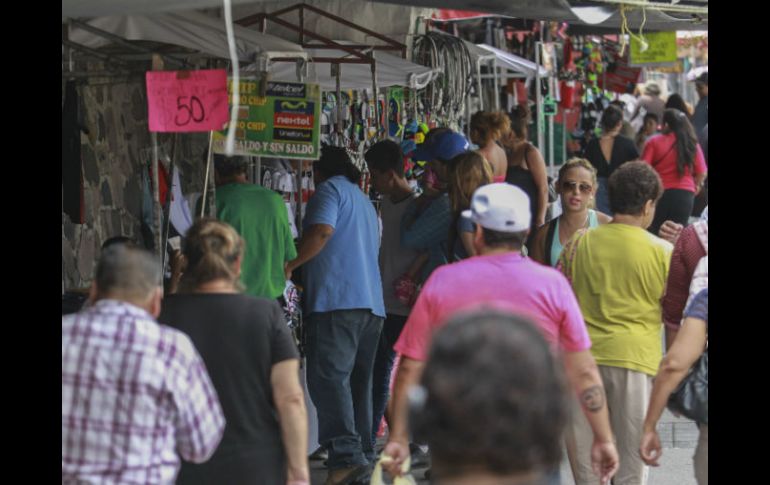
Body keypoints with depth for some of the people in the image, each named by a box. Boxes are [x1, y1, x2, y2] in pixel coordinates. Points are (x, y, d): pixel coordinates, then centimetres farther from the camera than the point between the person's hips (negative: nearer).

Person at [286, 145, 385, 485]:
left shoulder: (330, 189, 2)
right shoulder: (365, 202, 29)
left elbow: (322, 231, -15)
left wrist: (288, 265, -8)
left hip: (337, 300, -9)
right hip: (372, 303, 9)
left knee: (328, 377, -15)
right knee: (359, 381, 10)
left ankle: (346, 455, -25)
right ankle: (363, 455, 9)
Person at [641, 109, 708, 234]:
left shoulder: (654, 142, -5)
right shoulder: (692, 144, 2)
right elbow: (702, 173, 4)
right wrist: (696, 186, 24)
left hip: (659, 193, -2)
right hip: (685, 194, 2)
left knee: (653, 234, 9)